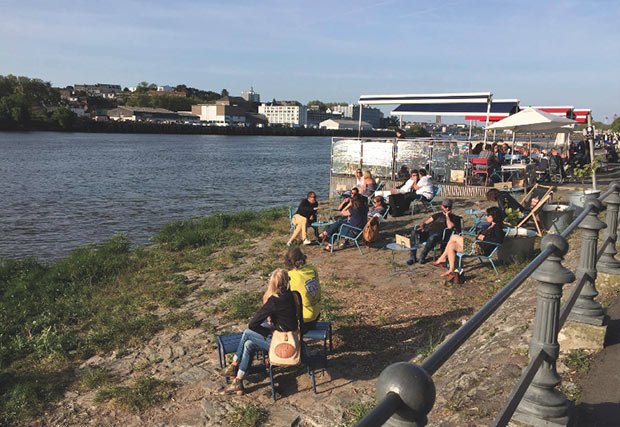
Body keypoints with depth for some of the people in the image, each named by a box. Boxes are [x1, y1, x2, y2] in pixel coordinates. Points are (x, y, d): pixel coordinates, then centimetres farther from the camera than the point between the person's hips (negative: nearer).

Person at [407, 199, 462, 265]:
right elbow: (426, 221, 23)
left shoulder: (454, 217, 17)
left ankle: (422, 256, -25)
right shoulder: (438, 215, 31)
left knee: (432, 238, -42)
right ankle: (412, 256, -23)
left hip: (439, 233, -5)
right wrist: (422, 226, 1)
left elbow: (450, 226, -5)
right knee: (414, 232, -25)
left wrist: (447, 216, 4)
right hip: (427, 230, 5)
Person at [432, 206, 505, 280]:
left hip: (481, 249, -11)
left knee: (454, 237, -10)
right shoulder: (491, 225, 18)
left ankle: (442, 259, 2)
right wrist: (478, 236, 0)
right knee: (451, 246, 3)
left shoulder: (498, 227, -11)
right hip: (477, 245, 11)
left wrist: (484, 238, -14)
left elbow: (498, 240, -23)